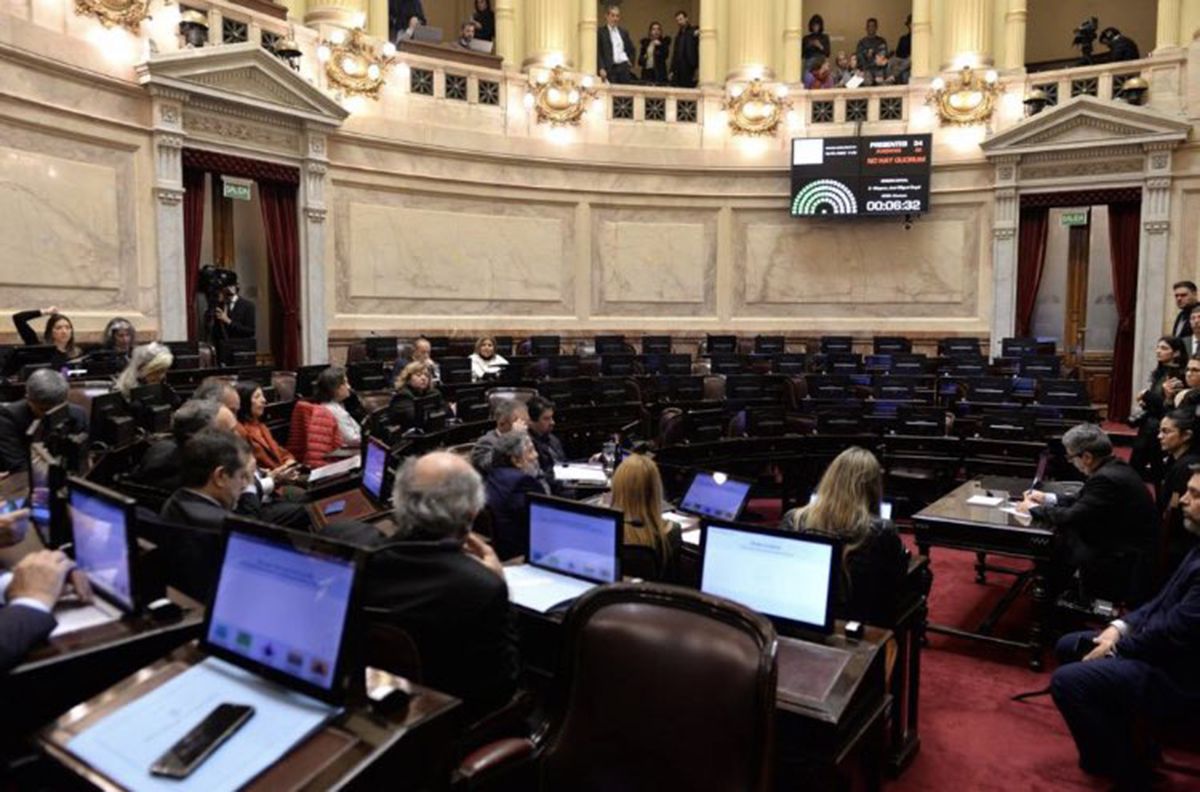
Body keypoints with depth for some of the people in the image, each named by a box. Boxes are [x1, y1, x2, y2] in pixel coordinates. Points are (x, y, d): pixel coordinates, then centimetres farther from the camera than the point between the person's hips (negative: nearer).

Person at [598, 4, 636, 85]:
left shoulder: (624, 32, 18)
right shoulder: (601, 32, 2)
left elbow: (631, 49, 24)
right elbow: (598, 52, -4)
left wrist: (631, 63, 10)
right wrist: (602, 68, -14)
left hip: (624, 66, 4)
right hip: (610, 68, -4)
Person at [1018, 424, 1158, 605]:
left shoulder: (1106, 478, -26)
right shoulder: (1113, 468, 3)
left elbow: (1072, 518, -23)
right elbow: (1084, 500, 14)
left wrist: (1034, 509, -9)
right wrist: (1048, 498, 11)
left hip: (1126, 561, -9)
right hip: (1124, 544, 9)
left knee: (1058, 542, -3)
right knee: (1062, 534, 8)